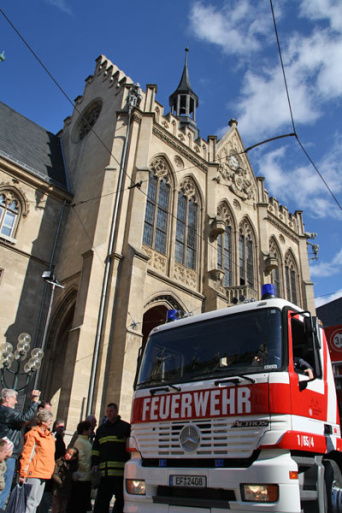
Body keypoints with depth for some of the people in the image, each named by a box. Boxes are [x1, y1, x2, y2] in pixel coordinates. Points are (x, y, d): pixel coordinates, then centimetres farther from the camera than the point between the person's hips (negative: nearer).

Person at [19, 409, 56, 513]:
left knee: (36, 501, 13)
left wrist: (50, 470, 15)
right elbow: (26, 455, -12)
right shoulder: (33, 434, -10)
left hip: (43, 473, 8)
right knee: (31, 501, -7)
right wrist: (23, 473, -14)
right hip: (34, 472, -8)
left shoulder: (49, 435, 13)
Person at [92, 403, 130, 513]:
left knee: (121, 499, 4)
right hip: (104, 471, 3)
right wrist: (95, 463, 4)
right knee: (101, 500, 4)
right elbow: (96, 448, 18)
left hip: (120, 471, -3)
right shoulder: (101, 428, 19)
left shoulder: (126, 427, 6)